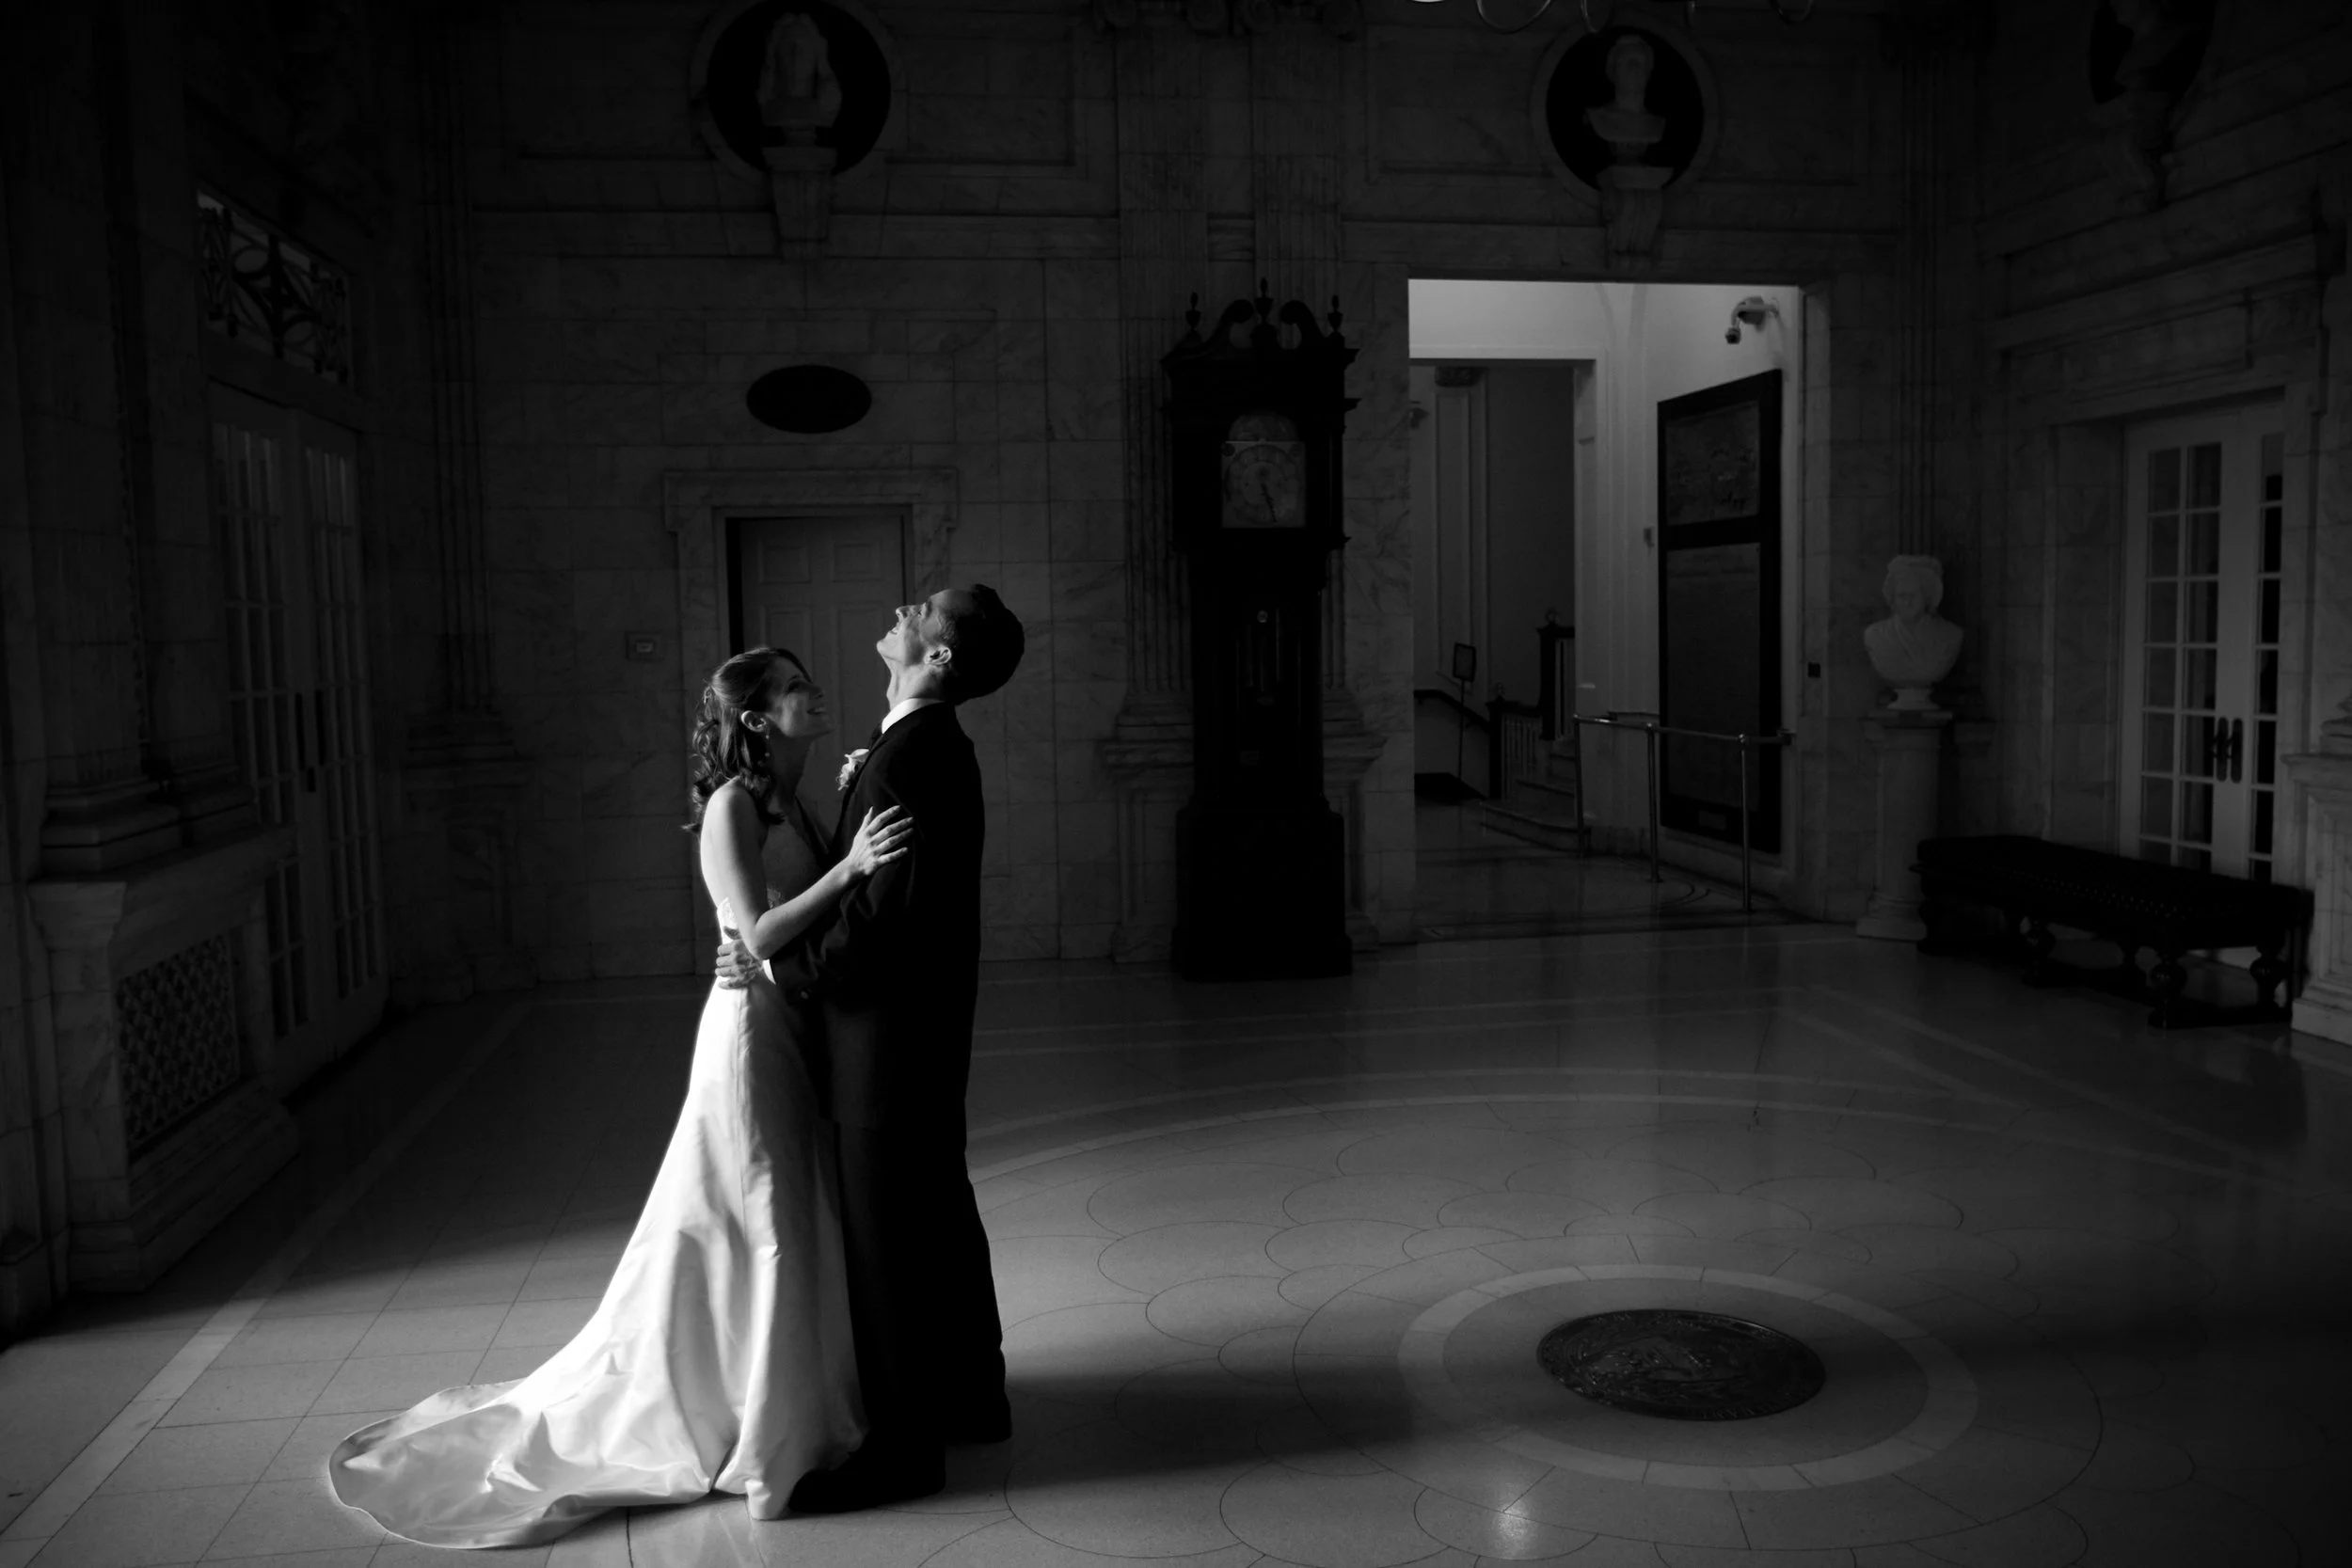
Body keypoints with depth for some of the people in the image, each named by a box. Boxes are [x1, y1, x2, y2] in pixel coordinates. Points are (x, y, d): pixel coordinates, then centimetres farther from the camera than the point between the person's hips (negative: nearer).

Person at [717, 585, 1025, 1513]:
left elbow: (884, 914, -25)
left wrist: (778, 966, -15)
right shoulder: (936, 745, 9)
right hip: (923, 1027, 10)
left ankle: (904, 1446, 14)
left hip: (891, 1030, -10)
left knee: (886, 1235, 1)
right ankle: (968, 1398, 34)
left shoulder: (907, 758, -22)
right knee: (937, 1213, 19)